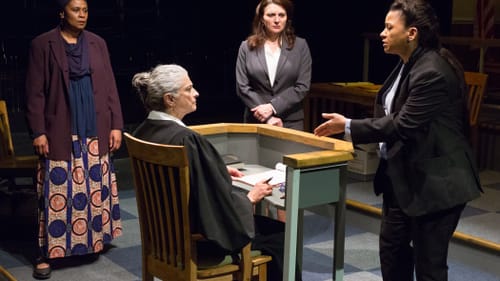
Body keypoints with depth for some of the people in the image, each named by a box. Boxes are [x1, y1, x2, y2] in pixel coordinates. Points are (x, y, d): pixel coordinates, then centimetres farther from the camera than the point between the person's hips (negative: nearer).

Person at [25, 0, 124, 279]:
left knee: (95, 189, 9)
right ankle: (48, 253, 5)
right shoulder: (42, 44, -2)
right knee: (58, 194, -3)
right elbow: (35, 93, -4)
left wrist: (116, 125, 3)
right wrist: (38, 132, -10)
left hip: (95, 132, 4)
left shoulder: (98, 43, 8)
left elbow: (110, 87, 9)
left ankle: (94, 239, 22)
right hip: (61, 133, -3)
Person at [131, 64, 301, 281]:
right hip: (195, 236, -9)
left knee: (265, 222, 25)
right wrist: (250, 197, -6)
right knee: (280, 235, 9)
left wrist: (219, 172, 14)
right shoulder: (186, 139, -29)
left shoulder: (143, 132, -2)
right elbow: (218, 201, -23)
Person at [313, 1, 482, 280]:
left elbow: (403, 125, -26)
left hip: (434, 182, -10)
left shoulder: (432, 72, -24)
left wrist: (348, 126, -19)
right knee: (392, 248, 19)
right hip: (402, 175, 10)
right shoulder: (408, 65, 7)